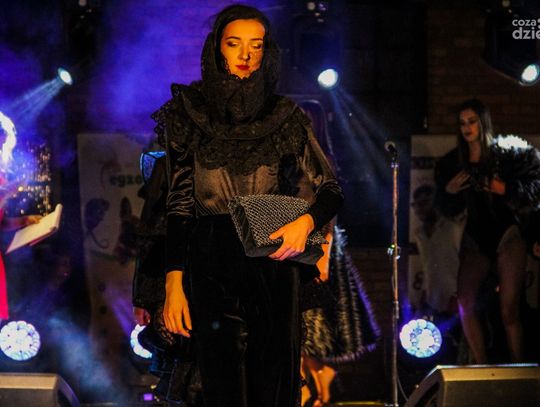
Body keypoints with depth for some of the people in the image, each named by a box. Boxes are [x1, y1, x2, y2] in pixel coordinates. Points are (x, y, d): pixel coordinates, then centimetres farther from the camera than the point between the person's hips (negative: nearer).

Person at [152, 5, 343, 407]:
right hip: (212, 265, 0)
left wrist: (306, 221, -16)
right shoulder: (190, 113, 5)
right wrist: (174, 283, -4)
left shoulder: (286, 117, 6)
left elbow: (331, 189, 6)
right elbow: (179, 203, 3)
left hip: (274, 261, 1)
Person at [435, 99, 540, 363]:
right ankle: (481, 368, -6)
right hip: (475, 239, 3)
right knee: (465, 303, -15)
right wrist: (448, 190, -7)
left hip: (507, 235, -3)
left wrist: (506, 189, -16)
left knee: (509, 310, -7)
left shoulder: (507, 153, -2)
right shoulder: (452, 162, 7)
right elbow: (449, 210, 13)